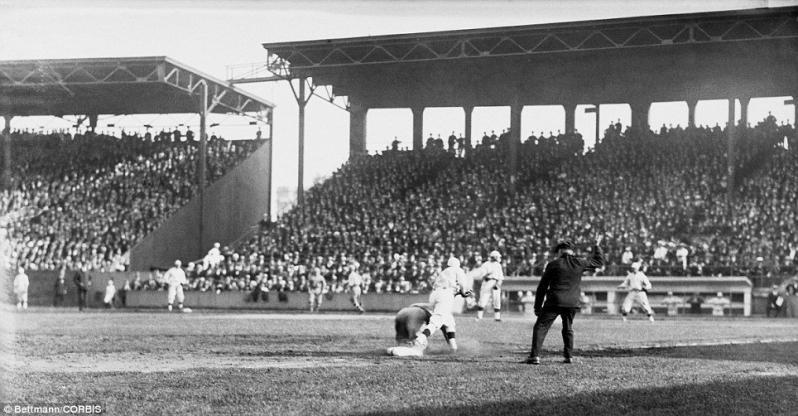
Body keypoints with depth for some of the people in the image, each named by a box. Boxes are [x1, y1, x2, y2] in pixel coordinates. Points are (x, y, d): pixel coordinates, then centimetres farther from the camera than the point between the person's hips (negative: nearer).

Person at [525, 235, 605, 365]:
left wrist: (537, 306, 7)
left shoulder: (553, 264, 1)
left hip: (554, 302, -3)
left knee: (540, 327, -1)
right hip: (572, 303, 3)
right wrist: (597, 246, 34)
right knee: (568, 329, 21)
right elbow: (600, 261, 20)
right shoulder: (579, 263, 5)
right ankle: (568, 356, 17)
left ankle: (535, 356, -12)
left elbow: (542, 287, 2)